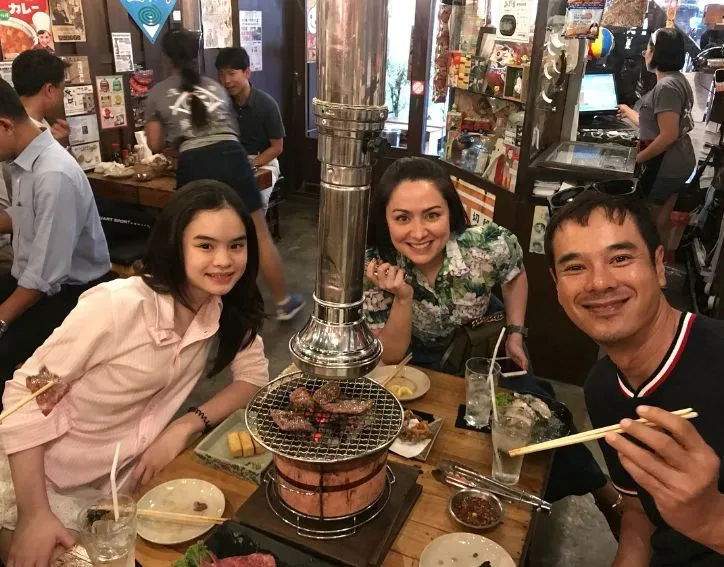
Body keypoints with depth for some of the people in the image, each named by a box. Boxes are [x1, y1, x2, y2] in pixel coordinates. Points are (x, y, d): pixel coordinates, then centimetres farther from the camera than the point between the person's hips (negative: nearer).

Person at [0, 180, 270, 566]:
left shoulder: (230, 310, -11)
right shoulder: (115, 306, -29)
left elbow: (254, 376, -5)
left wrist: (186, 426, -21)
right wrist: (35, 515, -27)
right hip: (47, 484, -4)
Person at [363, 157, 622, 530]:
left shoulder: (488, 245, -33)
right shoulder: (373, 268, -32)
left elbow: (515, 276, -5)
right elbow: (390, 358, -24)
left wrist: (515, 333, -7)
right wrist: (402, 297, -39)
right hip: (424, 361, 1)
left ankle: (603, 491, 27)